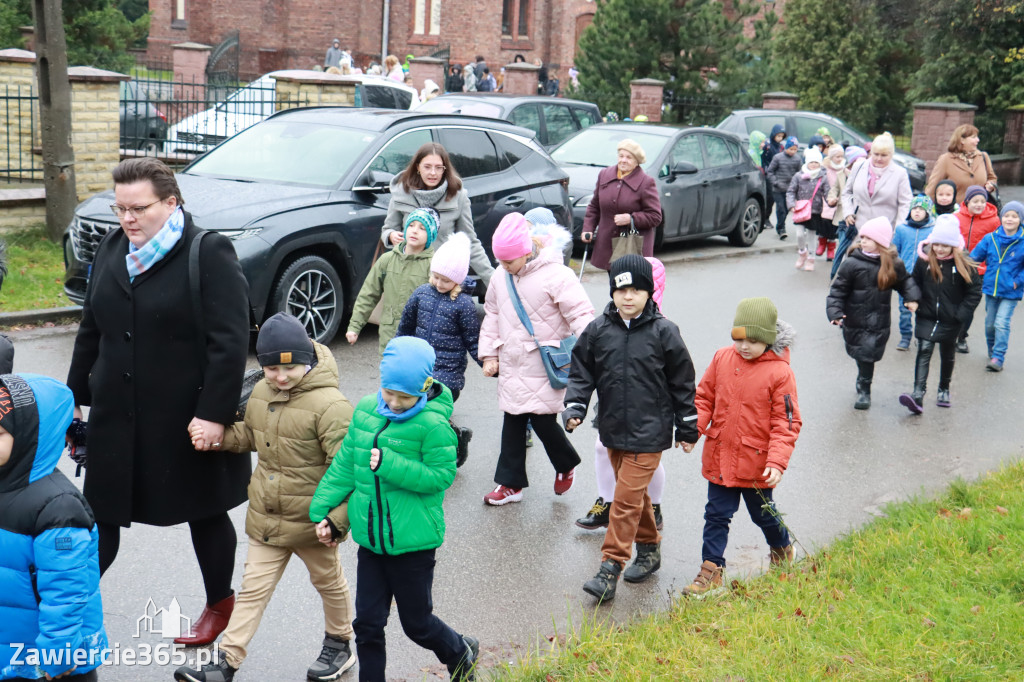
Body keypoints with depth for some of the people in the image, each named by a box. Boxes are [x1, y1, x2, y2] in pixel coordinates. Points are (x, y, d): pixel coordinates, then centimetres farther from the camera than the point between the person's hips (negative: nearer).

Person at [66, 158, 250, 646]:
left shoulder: (209, 253, -13)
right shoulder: (111, 250, 7)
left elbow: (230, 342, -17)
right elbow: (91, 331, 16)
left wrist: (214, 413, -21)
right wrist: (76, 395, 15)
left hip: (187, 419, -5)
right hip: (116, 417, 5)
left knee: (205, 513, 12)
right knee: (101, 514, 6)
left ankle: (220, 604, 33)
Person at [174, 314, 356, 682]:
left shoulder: (329, 404, -23)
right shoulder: (260, 393, 0)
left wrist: (336, 517, -28)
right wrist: (219, 437, 0)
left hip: (311, 521, -5)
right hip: (266, 517, 5)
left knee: (329, 583, 18)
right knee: (253, 589, 9)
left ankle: (339, 644, 41)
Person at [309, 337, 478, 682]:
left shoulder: (433, 424, -17)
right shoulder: (366, 410, 0)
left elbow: (440, 476, -18)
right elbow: (345, 465, 8)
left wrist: (389, 464, -25)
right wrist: (322, 509, 6)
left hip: (414, 542, -5)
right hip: (371, 539, 5)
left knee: (417, 623, 13)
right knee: (367, 624, 10)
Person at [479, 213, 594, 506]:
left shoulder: (555, 275, -13)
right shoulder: (500, 279, 7)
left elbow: (580, 315, -15)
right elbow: (492, 317, 18)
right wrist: (489, 355, 13)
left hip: (545, 366, -6)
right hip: (511, 365, 6)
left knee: (543, 421, -4)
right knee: (512, 423, 10)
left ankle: (566, 465, 25)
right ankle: (510, 483, 21)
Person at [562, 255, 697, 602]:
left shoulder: (663, 332, -7)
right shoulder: (597, 330, 1)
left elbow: (682, 382, 1)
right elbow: (582, 373, 9)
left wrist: (687, 427, 5)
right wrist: (574, 407, -7)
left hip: (649, 433, -5)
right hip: (613, 429, 5)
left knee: (627, 498, -7)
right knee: (633, 494, 18)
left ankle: (610, 569, -3)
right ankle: (649, 548, 37)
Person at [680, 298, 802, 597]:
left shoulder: (780, 372, -14)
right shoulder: (722, 358, -2)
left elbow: (787, 422, -12)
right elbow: (704, 397, 7)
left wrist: (777, 461, -20)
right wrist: (693, 429, -8)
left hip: (756, 463, -3)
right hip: (720, 457, 3)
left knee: (763, 513, 18)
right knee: (716, 515, 7)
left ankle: (782, 550, 46)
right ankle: (711, 571, 17)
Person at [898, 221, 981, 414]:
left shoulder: (964, 265, -12)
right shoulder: (924, 260, -6)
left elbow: (975, 293, -5)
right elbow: (914, 284, 9)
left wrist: (959, 314, -12)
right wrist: (916, 304, -2)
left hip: (950, 321, 0)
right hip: (926, 318, 1)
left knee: (947, 356, 16)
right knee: (924, 352, -12)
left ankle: (944, 390, 37)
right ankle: (918, 395, -21)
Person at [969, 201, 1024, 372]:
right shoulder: (990, 239, -2)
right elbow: (974, 258, 7)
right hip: (991, 289, 4)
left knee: (1001, 324, -13)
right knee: (989, 324, 15)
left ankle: (998, 358, -7)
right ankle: (992, 350, 36)